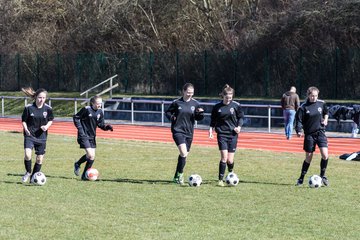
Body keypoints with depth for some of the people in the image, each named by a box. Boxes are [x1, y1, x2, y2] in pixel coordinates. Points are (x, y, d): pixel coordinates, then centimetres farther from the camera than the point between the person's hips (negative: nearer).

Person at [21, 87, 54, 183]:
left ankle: (33, 178, 21)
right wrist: (26, 129, -17)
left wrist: (47, 126, -10)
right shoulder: (29, 108, -8)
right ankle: (28, 172, 5)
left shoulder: (48, 109, -3)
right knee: (27, 155, -21)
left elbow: (50, 120, 10)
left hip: (41, 136, 3)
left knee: (40, 159, 5)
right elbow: (24, 120, 1)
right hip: (29, 135, -3)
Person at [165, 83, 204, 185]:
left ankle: (177, 177, 22)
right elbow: (167, 112, 8)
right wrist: (171, 117, -11)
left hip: (189, 132, 4)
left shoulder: (195, 103, 4)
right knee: (184, 153, -21)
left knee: (184, 155, 9)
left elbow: (198, 118, 10)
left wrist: (200, 113, -11)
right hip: (178, 131, -4)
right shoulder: (177, 102, -4)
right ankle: (180, 174, -9)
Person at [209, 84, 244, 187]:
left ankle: (230, 174, 33)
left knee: (230, 160, 0)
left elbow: (241, 117, 9)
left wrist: (239, 126, -7)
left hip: (233, 134, 0)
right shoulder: (217, 107, 1)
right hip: (222, 134, 0)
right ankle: (221, 180, -6)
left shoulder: (236, 105, -1)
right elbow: (213, 120, 10)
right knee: (224, 157, -14)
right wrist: (211, 129, -4)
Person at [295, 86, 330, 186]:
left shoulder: (322, 103, 2)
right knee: (308, 158, 2)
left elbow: (326, 112, 22)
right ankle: (301, 178, 19)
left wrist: (325, 119, 3)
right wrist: (299, 131, -22)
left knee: (325, 155, -14)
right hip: (309, 134, -2)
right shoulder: (303, 107, -8)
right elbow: (298, 120, -7)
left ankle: (322, 175, 5)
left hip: (320, 132, 2)